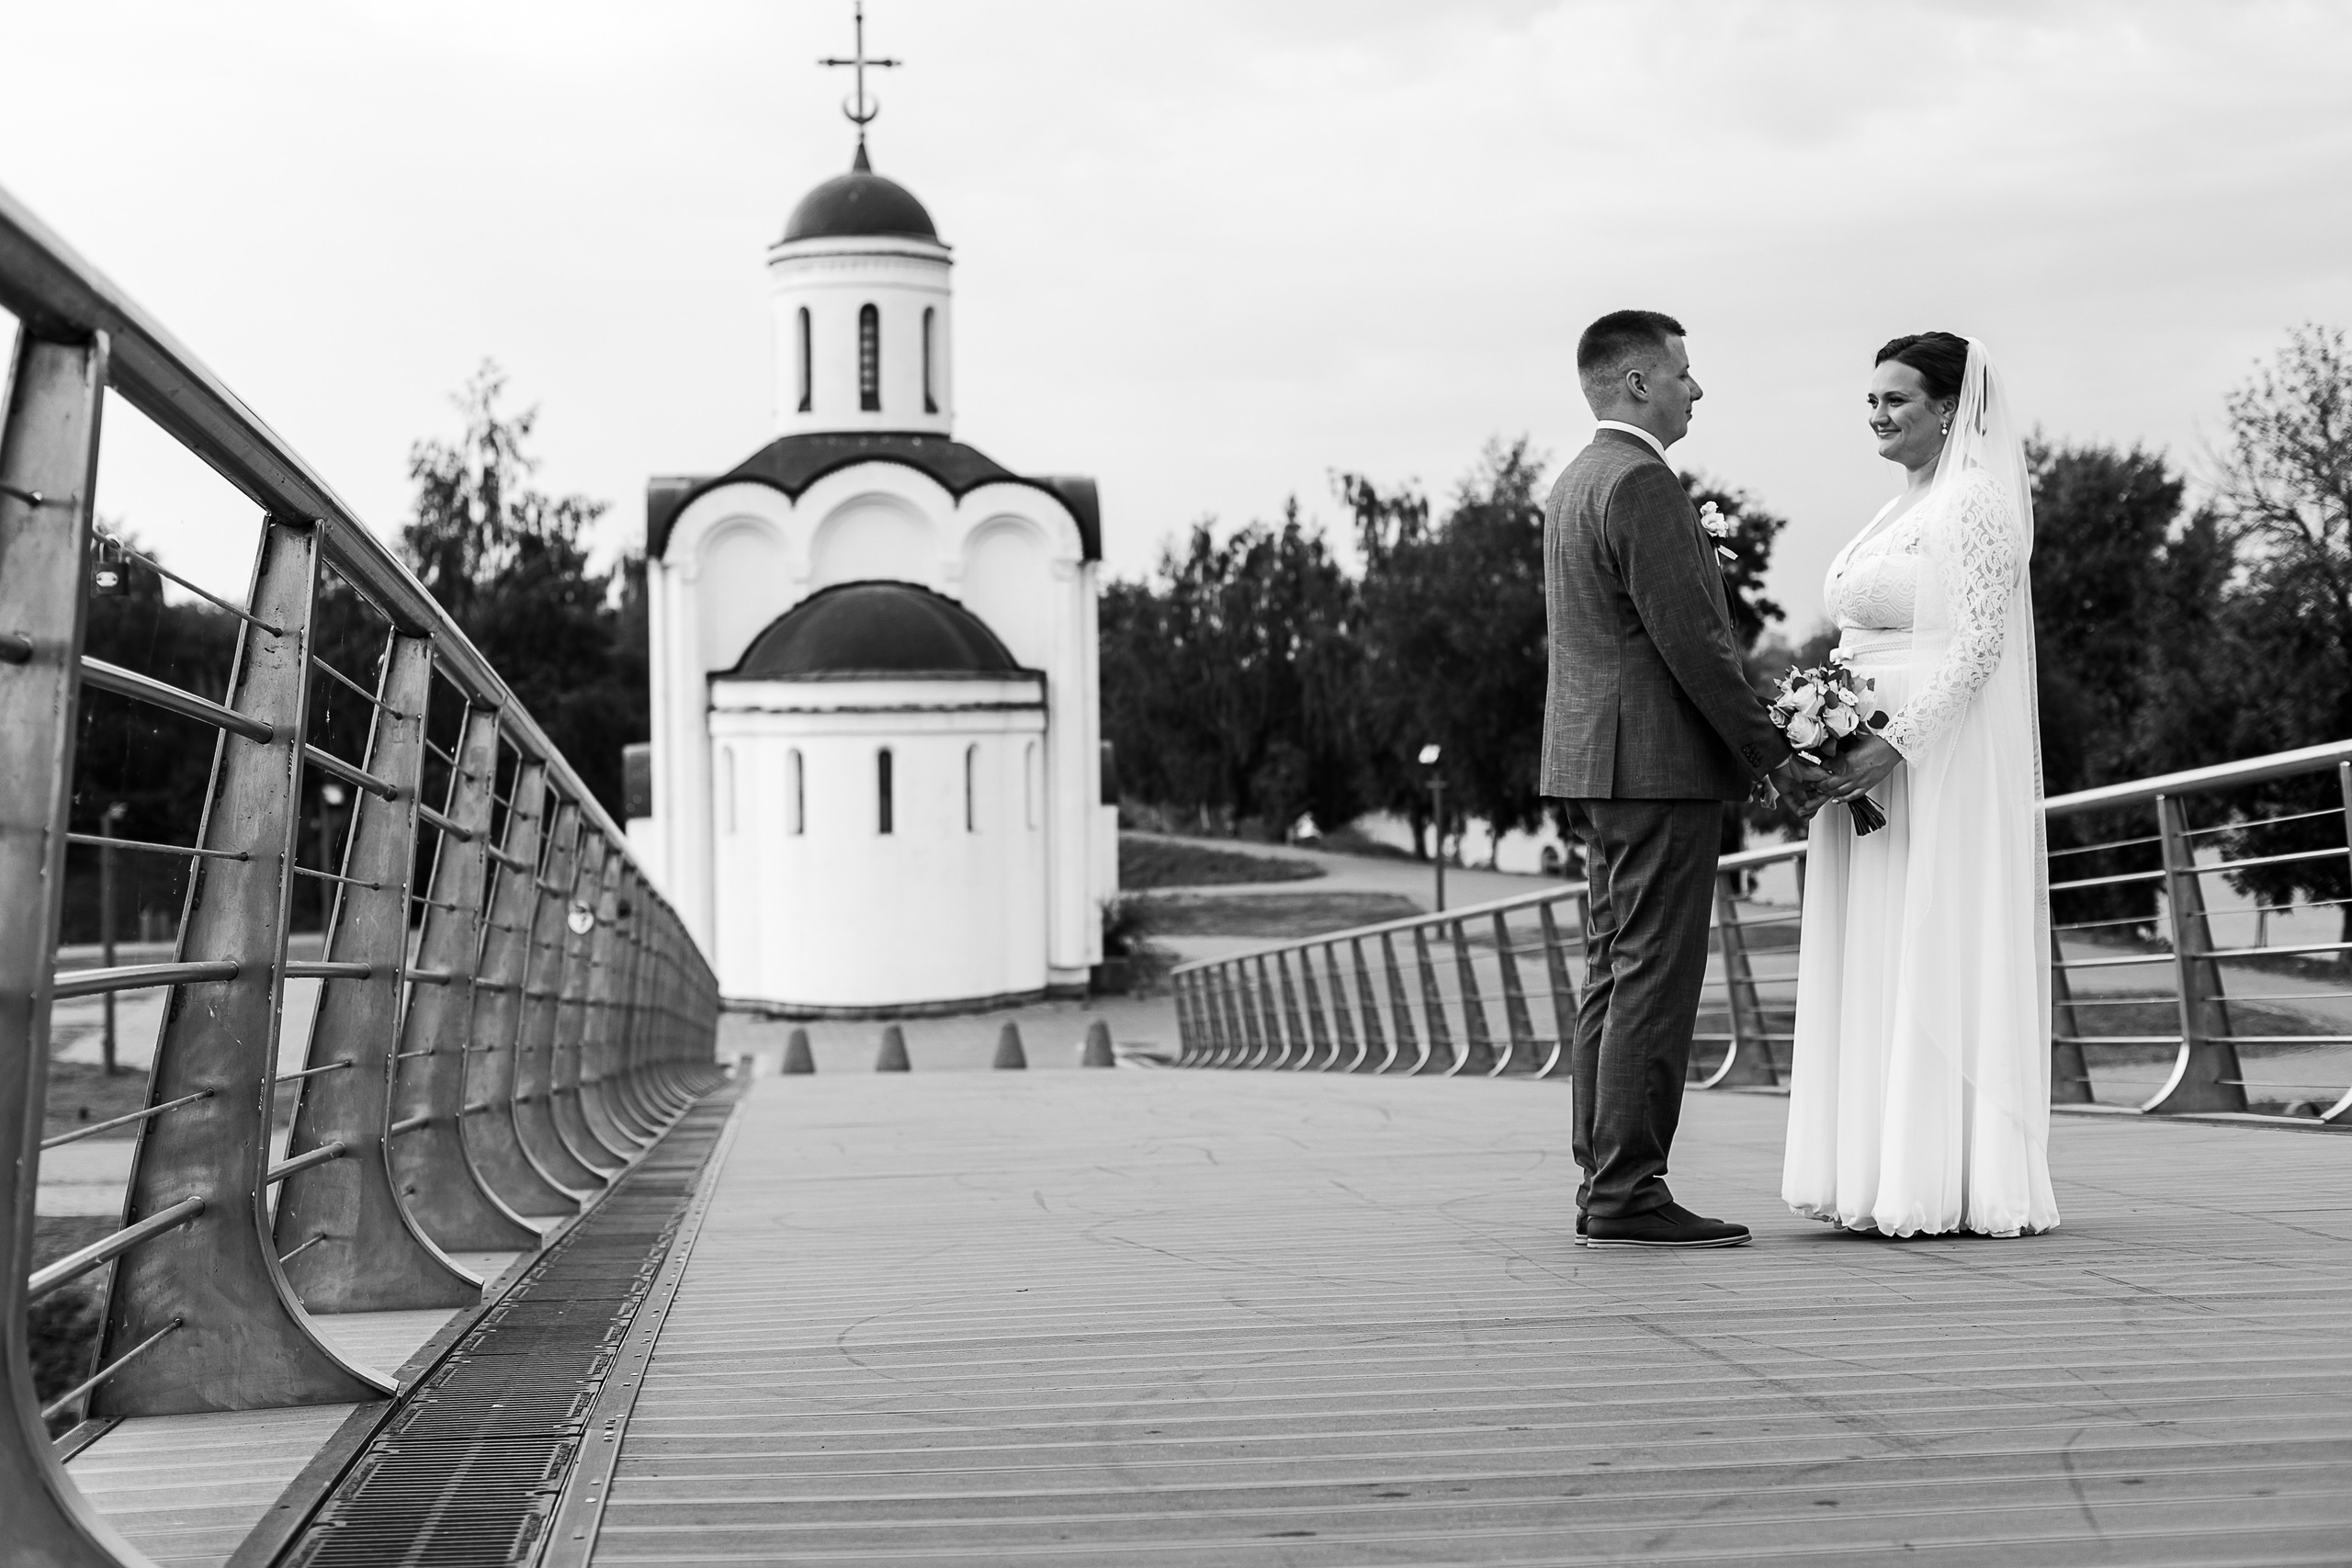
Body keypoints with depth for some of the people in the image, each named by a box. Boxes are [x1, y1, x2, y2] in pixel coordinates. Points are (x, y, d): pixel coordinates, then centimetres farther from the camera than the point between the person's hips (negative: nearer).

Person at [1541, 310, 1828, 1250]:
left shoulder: (1573, 484, 19)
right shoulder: (1641, 484, -13)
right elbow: (1690, 640, -18)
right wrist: (1772, 755, -13)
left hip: (1596, 763, 10)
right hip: (1661, 764, -10)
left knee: (1613, 976, 10)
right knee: (1653, 980, -9)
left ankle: (1604, 1187, 12)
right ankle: (1629, 1197, -9)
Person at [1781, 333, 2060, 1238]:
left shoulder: (1975, 501, -9)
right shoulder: (1902, 509, 19)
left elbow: (1979, 644, -17)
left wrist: (1897, 741, -22)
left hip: (1943, 764, -9)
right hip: (1875, 764, 9)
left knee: (1935, 953, -7)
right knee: (1876, 962, 7)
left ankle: (1954, 1186, -4)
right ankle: (1889, 1180, 9)